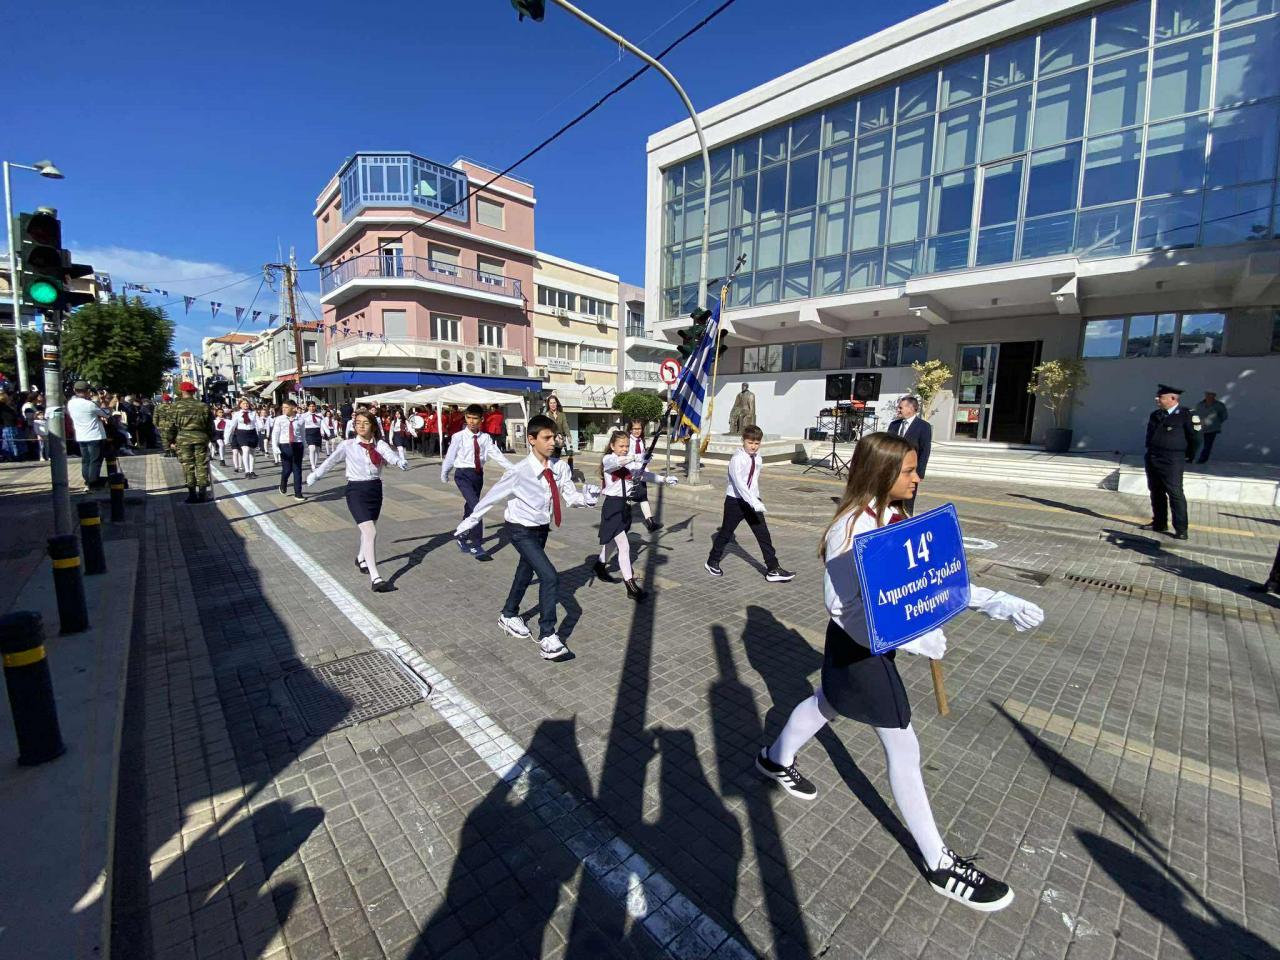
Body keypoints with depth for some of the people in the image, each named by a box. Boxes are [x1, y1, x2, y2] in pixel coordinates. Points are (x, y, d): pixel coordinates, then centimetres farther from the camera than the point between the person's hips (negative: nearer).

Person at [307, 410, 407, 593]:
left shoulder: (380, 444, 0)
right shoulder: (348, 445, -2)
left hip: (375, 488, 3)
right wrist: (314, 476, 7)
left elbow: (391, 455, -19)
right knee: (371, 532, -14)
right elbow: (330, 461, 6)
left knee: (368, 530, 21)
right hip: (356, 490, -3)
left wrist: (400, 462, -40)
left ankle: (361, 558, 51)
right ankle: (375, 578, -13)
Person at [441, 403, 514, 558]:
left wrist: (513, 469, -14)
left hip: (478, 474, 5)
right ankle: (476, 545, -12)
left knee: (469, 508, 16)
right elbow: (450, 456, 0)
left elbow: (497, 454, -4)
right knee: (476, 507, -18)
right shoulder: (459, 437, -7)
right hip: (463, 474, -4)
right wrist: (444, 474, 9)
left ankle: (463, 539, 37)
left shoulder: (485, 438, 3)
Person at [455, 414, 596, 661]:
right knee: (550, 577, -17)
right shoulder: (520, 472, -25)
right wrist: (470, 521, -5)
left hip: (542, 528, 6)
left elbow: (571, 496, -10)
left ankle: (509, 615, 50)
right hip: (521, 530, -6)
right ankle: (547, 637, -3)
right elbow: (492, 496, -15)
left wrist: (586, 499, -33)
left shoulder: (560, 467, -13)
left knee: (526, 573, 24)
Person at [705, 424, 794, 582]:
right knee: (726, 532, 9)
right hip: (735, 500, -5)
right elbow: (739, 482, -29)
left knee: (763, 534, 1)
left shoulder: (757, 458, 4)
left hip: (752, 501, 6)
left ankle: (773, 569, 7)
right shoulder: (737, 458, -18)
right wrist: (754, 502, -36)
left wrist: (756, 498, 11)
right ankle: (712, 562, 30)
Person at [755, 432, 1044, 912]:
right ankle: (939, 863, 28)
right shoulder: (851, 529, -28)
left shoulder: (896, 517, -2)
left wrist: (993, 602, -5)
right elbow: (843, 607, -26)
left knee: (827, 703, 28)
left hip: (879, 638, 9)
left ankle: (775, 759, 54)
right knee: (903, 747, 6)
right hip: (858, 645, -9)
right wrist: (910, 638, -29)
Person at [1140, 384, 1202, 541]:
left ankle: (1181, 530, -1)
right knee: (1156, 493, 13)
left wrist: (1189, 458, 4)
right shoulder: (1155, 415, 10)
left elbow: (1195, 439, -2)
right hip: (1152, 460, 7)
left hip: (1171, 462, -7)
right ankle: (1159, 524, 23)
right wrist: (1150, 452, 18)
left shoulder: (1187, 415, -8)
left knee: (1175, 494, -6)